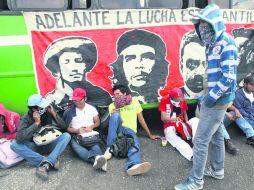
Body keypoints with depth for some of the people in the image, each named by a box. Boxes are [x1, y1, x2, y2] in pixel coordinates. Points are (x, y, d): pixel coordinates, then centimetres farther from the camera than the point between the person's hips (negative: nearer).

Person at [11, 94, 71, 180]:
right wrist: (36, 123, -28)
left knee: (66, 136, -24)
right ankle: (51, 162, -33)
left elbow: (64, 128, -7)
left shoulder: (48, 113, -6)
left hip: (49, 145, 1)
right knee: (14, 144, -27)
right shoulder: (26, 119, -11)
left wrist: (54, 114, -17)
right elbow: (19, 138, -27)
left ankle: (46, 164, -39)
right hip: (35, 147, 0)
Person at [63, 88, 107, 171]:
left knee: (95, 145, -34)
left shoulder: (91, 108, 13)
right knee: (74, 145, -38)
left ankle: (97, 159, -65)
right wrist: (77, 130, -11)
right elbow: (67, 128, 8)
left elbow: (97, 122, 17)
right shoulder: (70, 112, 8)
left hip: (91, 135, 2)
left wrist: (91, 127, -5)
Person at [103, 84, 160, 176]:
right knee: (115, 115, -31)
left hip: (130, 131, 0)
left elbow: (141, 119, 16)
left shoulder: (134, 102, 15)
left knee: (134, 143, -35)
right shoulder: (112, 105, 15)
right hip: (117, 130, 0)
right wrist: (117, 107, -7)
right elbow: (113, 119, 1)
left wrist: (150, 134, 14)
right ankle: (109, 148, -33)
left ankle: (133, 166, -67)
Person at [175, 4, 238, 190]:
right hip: (213, 97, 10)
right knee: (216, 135, 20)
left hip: (217, 100, -10)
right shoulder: (213, 44, 12)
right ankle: (217, 170, 38)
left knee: (200, 140, -3)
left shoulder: (226, 43, -17)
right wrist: (209, 96, 10)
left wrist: (212, 97, -17)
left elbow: (229, 77, -22)